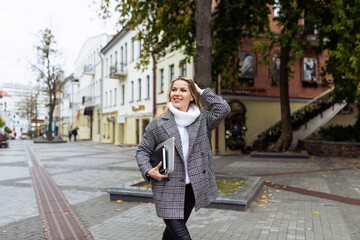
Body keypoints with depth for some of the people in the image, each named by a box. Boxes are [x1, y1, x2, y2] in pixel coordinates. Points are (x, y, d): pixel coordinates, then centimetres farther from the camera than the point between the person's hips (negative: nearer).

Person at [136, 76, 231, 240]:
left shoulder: (202, 120, 7)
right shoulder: (158, 123, 0)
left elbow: (223, 109, -7)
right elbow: (142, 150, 4)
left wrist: (202, 92, 1)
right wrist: (148, 171, -14)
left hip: (191, 188, 3)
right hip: (167, 189, -3)